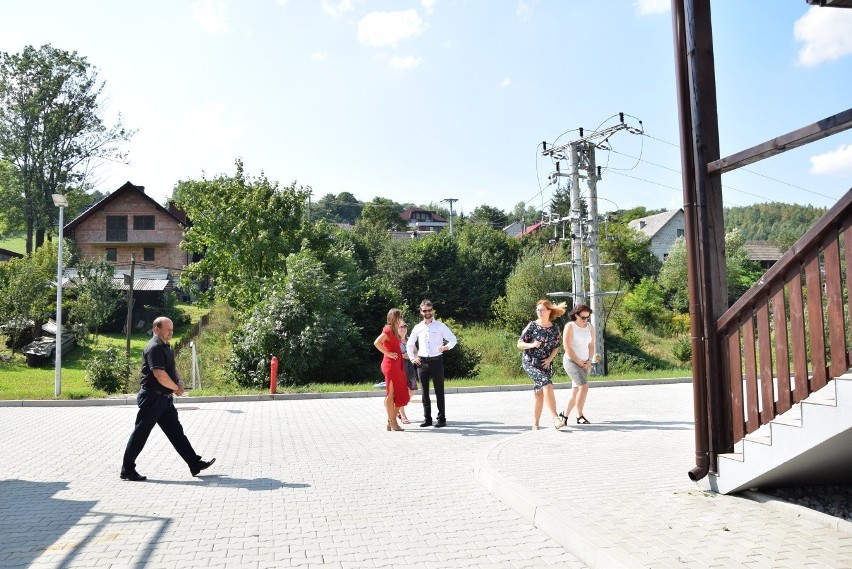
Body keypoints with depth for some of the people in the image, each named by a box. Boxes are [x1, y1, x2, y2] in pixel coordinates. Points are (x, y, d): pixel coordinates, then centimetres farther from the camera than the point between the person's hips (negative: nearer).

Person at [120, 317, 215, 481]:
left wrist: (180, 382, 0)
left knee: (176, 431, 9)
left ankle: (195, 464, 11)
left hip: (165, 399, 10)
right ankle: (127, 470, 13)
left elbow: (172, 368, 20)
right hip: (152, 398, -10)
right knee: (141, 433, 1)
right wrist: (176, 388, -10)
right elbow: (160, 375, -25)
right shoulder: (154, 347, -17)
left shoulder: (165, 347, 15)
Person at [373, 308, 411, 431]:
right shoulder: (388, 329, -11)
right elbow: (377, 343, -24)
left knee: (400, 394, 10)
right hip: (391, 365, -10)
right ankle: (392, 422, 2)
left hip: (397, 365, 10)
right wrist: (388, 353, -19)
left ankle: (392, 420, 17)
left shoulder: (394, 330, 18)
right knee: (391, 394, -4)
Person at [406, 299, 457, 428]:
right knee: (424, 391, 7)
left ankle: (441, 418, 6)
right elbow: (409, 344, 19)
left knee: (439, 391, 0)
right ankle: (427, 418, 14)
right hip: (422, 362, 3)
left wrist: (447, 347, -23)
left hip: (436, 361, -3)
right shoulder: (418, 328, 9)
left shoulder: (440, 326, 1)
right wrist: (412, 358, 8)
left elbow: (453, 339, -3)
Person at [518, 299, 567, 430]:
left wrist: (550, 359, -5)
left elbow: (556, 347, 12)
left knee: (540, 393, 4)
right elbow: (519, 344, -4)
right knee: (547, 383, -24)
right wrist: (532, 345, -22)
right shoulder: (532, 326, -5)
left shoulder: (555, 329, 4)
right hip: (530, 362, -4)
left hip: (546, 364, 4)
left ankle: (535, 424, 16)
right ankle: (555, 418, -26)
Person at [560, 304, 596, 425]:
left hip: (585, 363, 6)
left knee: (576, 392, 7)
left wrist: (590, 361, -3)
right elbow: (567, 347, -15)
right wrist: (578, 362, -13)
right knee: (584, 387, -18)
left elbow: (591, 345, 10)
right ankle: (579, 416, -9)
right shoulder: (570, 326, -13)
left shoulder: (590, 327, 5)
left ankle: (565, 415, 21)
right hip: (571, 361, -6)